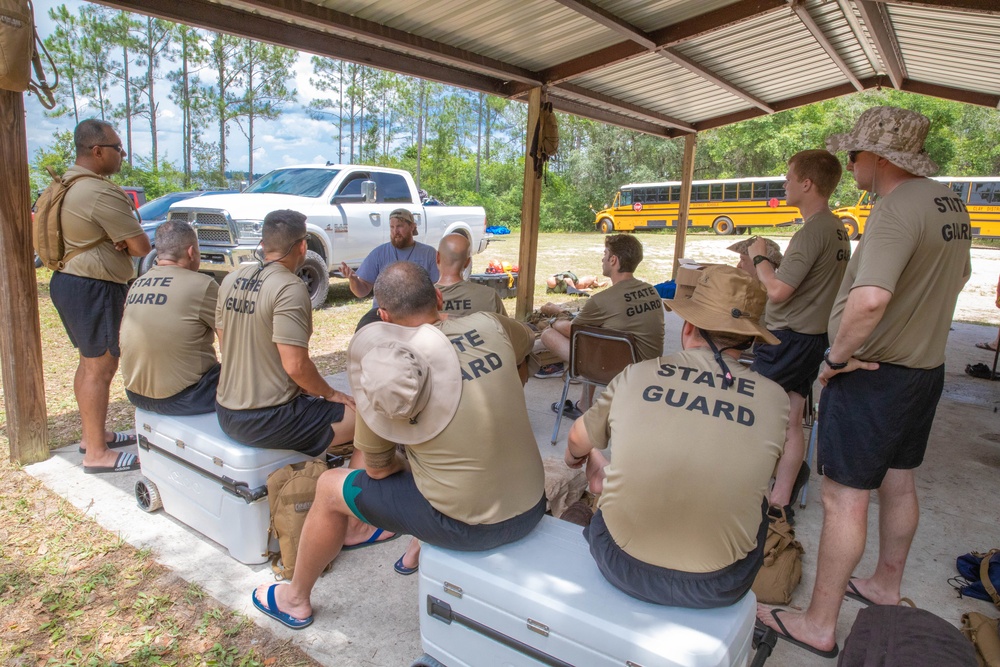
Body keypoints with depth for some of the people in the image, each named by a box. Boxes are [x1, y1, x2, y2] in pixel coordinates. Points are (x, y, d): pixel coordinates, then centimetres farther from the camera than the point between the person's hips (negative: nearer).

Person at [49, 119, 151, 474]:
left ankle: (92, 433, 32)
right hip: (93, 288, -11)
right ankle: (97, 454, 3)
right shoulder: (101, 193, -20)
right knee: (101, 367, -4)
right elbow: (142, 246, -20)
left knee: (90, 362, 19)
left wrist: (119, 240, -2)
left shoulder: (67, 183, 13)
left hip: (68, 280, 11)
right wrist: (128, 241, 2)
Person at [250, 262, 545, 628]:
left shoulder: (384, 374, -13)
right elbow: (526, 339, 20)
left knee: (330, 487, 14)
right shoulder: (489, 324, -5)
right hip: (532, 508, 5)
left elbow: (378, 469, -1)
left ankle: (295, 600, 37)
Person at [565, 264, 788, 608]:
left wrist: (577, 458, 35)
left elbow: (578, 441, 8)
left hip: (621, 566, 0)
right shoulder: (775, 399, -7)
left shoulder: (636, 376, -9)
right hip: (716, 588, 0)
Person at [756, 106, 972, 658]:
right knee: (897, 482, 22)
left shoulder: (897, 209, -24)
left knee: (844, 498, -1)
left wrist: (839, 355, -24)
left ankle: (819, 625, 12)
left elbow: (869, 298, -39)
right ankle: (886, 586, 42)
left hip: (872, 378, -10)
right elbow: (959, 274, 25)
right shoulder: (950, 202, 8)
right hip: (926, 367, 10)